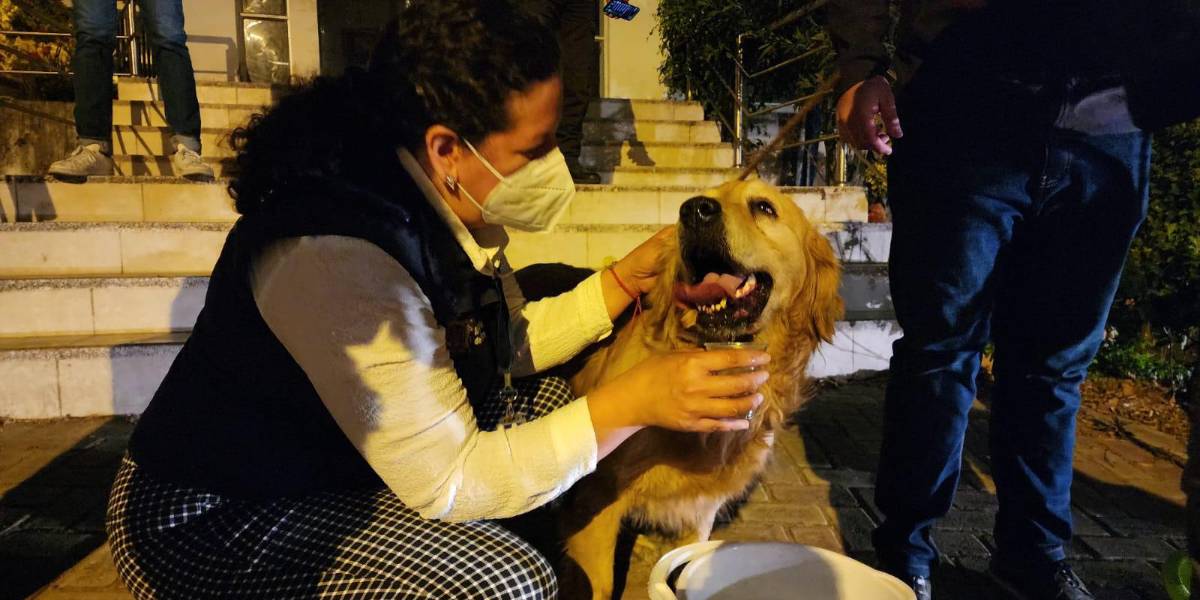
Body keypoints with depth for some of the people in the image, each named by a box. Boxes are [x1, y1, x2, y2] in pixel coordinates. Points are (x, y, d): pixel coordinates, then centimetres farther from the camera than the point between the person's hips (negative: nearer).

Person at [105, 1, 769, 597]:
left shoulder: (446, 205, -8)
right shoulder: (335, 256, -34)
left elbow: (507, 345, 3)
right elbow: (448, 481, -29)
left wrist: (630, 278, -6)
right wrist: (631, 403, -31)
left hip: (332, 456, 9)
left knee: (551, 399, 6)